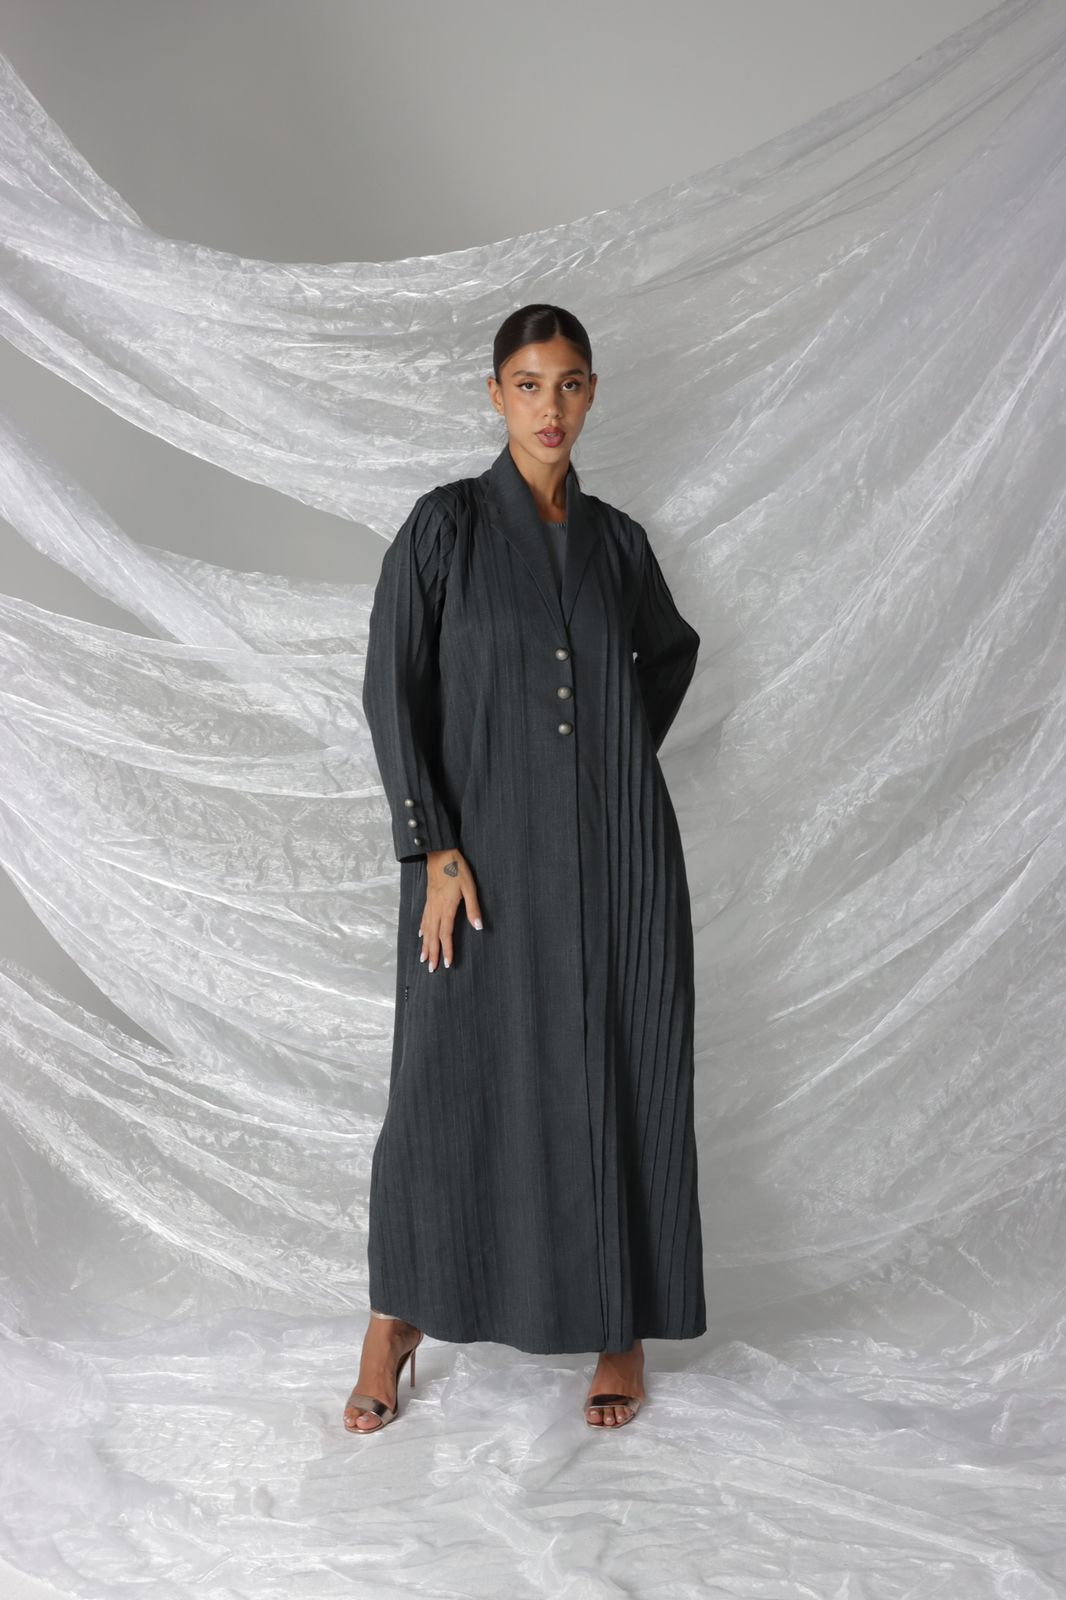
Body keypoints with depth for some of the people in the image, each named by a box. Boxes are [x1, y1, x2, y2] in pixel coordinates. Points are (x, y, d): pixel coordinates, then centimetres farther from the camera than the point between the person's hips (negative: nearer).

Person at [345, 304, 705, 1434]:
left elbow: (672, 650, 27)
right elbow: (391, 692, -5)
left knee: (619, 1079, 6)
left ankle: (623, 1325, 21)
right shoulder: (444, 525, -1)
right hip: (487, 850, -2)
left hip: (615, 853, 3)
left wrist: (620, 756, 13)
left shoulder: (616, 538, 8)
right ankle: (397, 1319, 23)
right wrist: (435, 850, -12)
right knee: (448, 1080, 4)